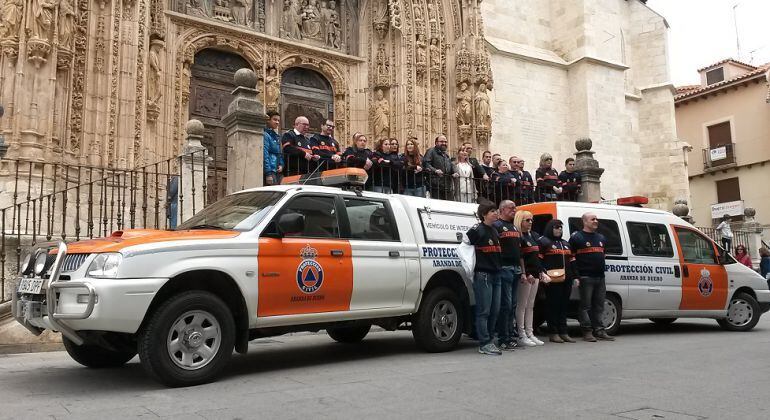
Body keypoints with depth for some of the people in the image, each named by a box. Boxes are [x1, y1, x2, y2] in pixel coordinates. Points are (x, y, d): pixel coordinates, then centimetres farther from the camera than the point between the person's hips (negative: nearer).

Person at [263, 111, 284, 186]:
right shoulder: (265, 135, -7)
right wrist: (268, 174, -18)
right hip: (270, 171, -8)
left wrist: (281, 165, 5)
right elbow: (265, 155, -13)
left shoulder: (276, 136, 20)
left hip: (277, 171, 8)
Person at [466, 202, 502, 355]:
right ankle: (484, 344, -1)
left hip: (495, 274, 8)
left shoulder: (494, 231, 19)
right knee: (484, 311, -5)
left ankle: (489, 339, 19)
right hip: (482, 275, -8)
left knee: (494, 311, 9)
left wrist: (498, 269, 17)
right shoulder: (477, 229, -8)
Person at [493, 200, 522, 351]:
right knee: (505, 304, -7)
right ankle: (503, 339, -3)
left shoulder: (515, 228, 22)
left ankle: (511, 335, 18)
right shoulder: (497, 225, -5)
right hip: (504, 268, -8)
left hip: (516, 269, 8)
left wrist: (522, 270, 20)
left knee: (512, 304, 11)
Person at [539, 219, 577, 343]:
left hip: (566, 279, 7)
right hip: (552, 280, -7)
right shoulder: (544, 241, 0)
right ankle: (553, 333, 0)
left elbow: (572, 261, 23)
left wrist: (575, 276, 15)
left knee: (564, 305, 9)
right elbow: (538, 260, -8)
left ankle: (563, 332, 15)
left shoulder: (565, 243, 23)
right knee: (553, 305, -5)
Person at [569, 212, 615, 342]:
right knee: (586, 306, -4)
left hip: (600, 277, 7)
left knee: (599, 306, 8)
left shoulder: (601, 238, 19)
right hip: (586, 278, -7)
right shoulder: (577, 237, -3)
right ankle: (587, 332, 0)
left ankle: (599, 330, 13)